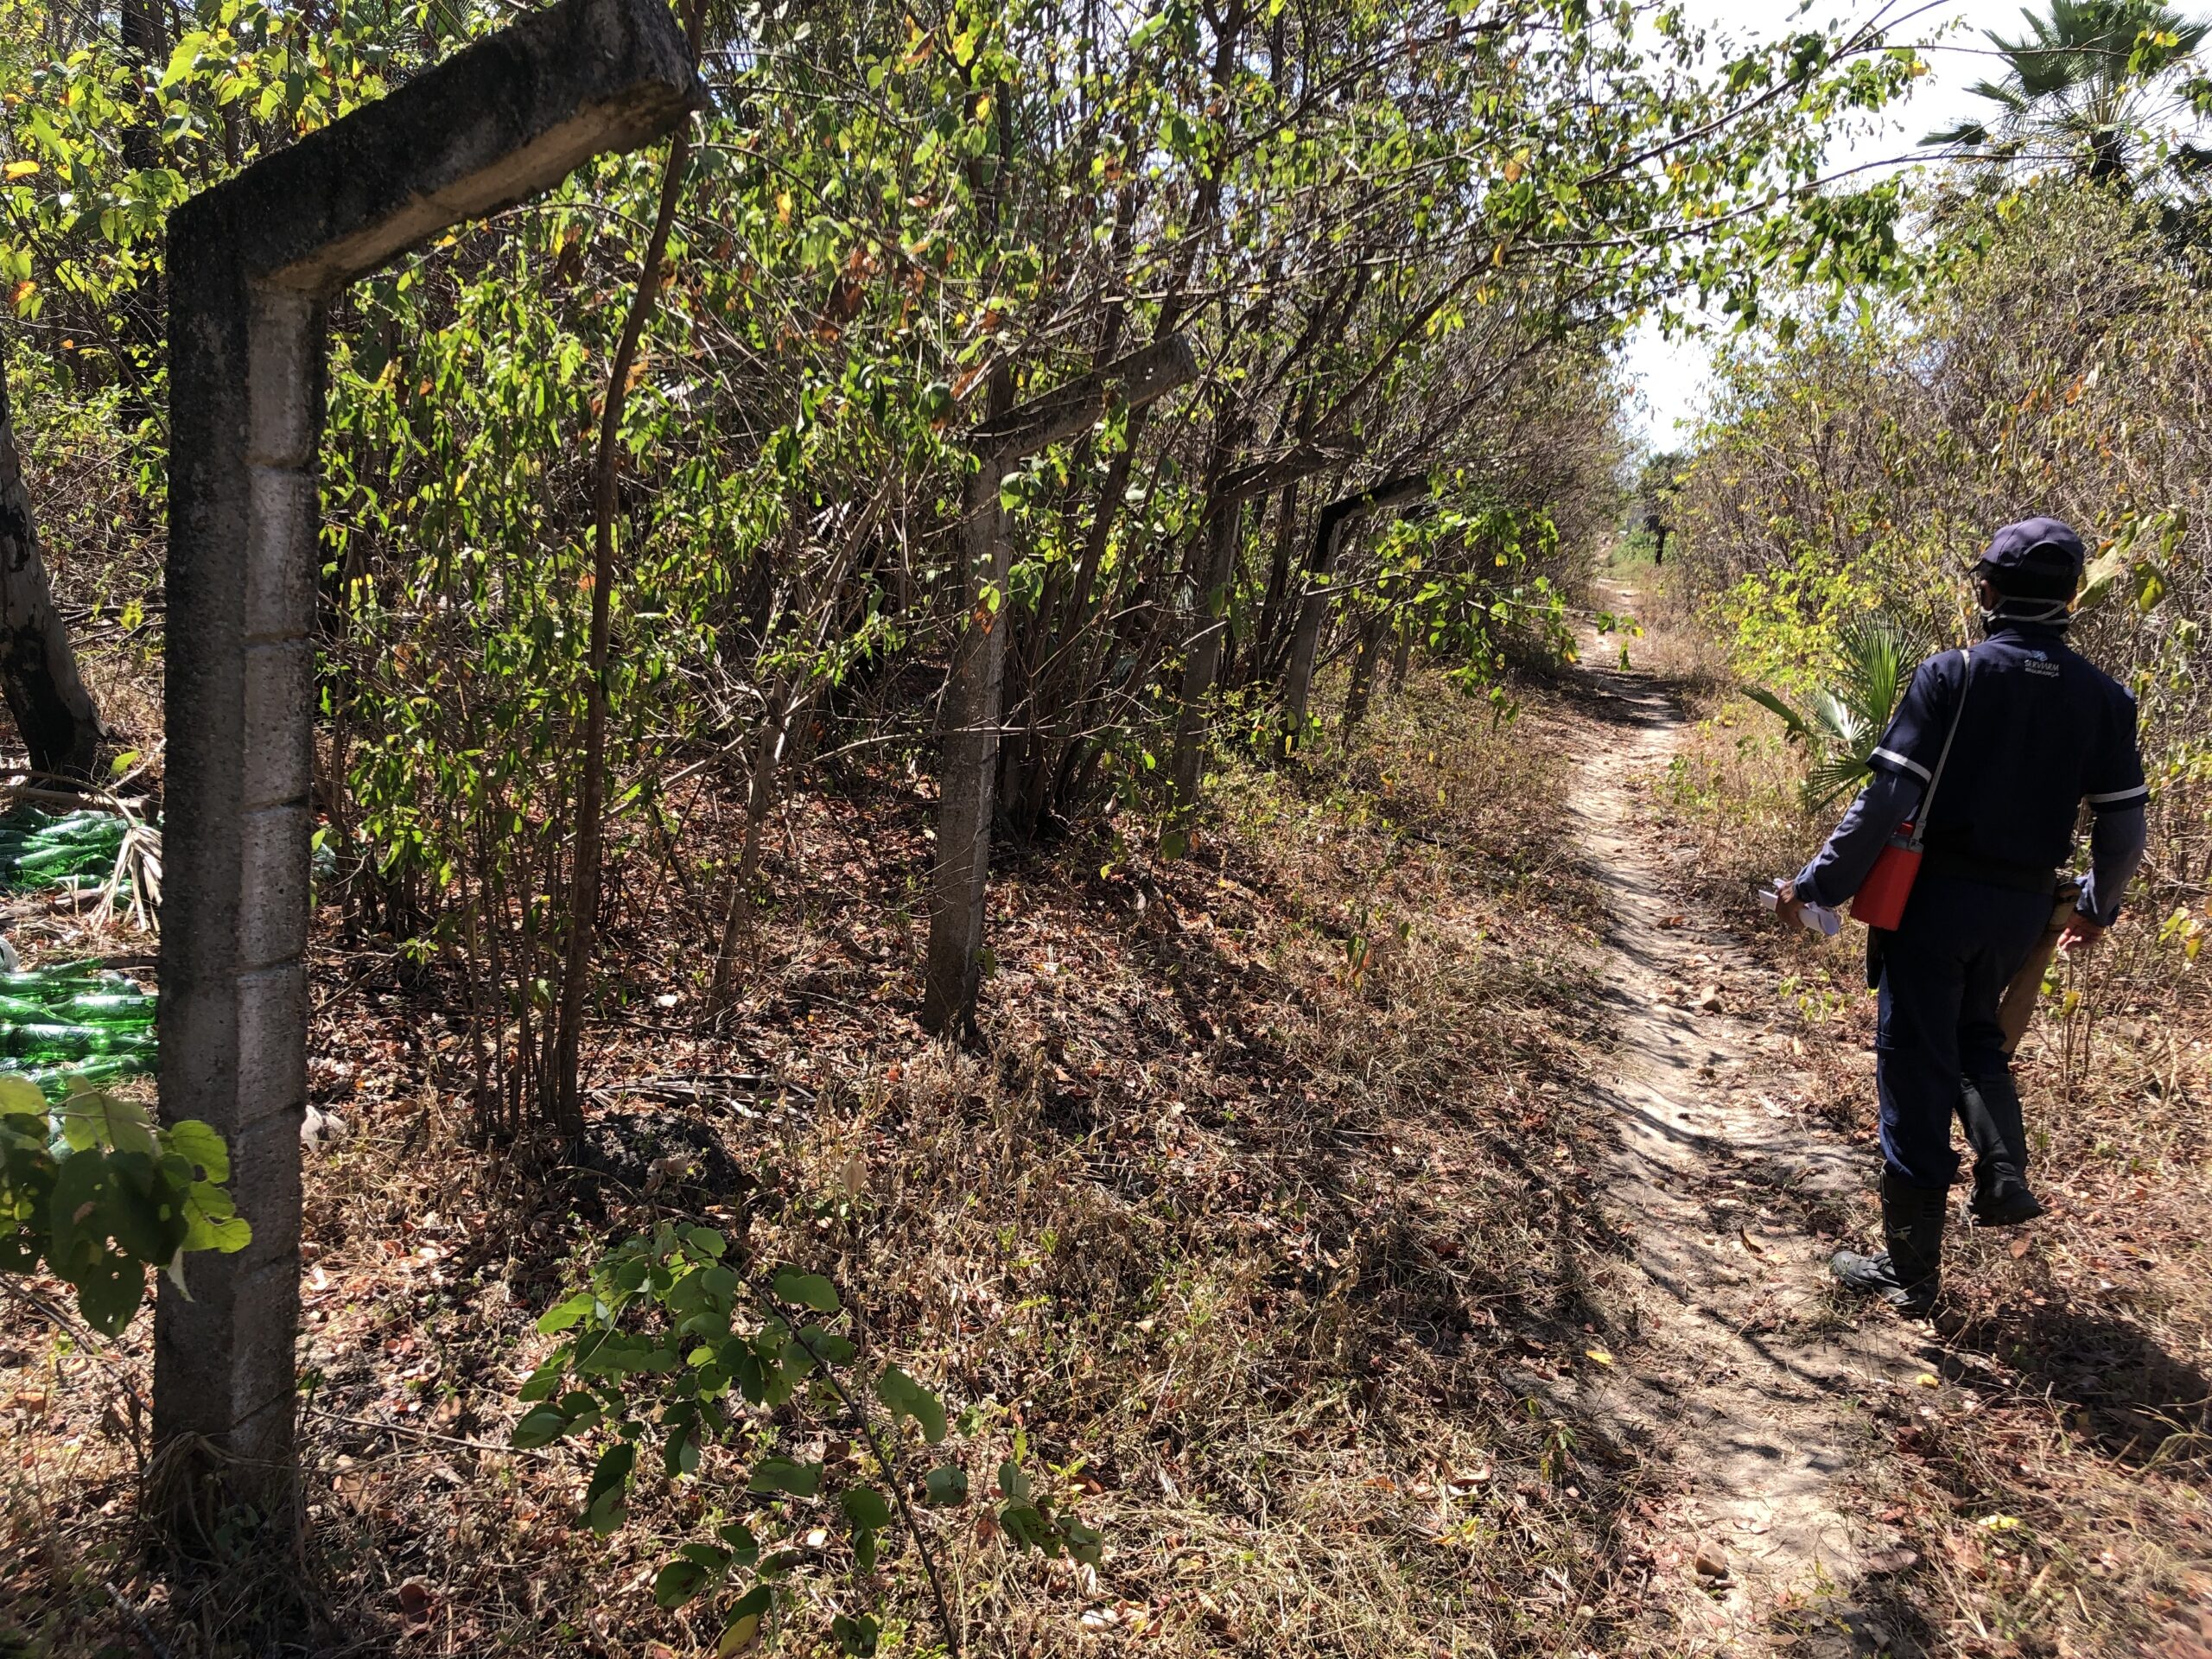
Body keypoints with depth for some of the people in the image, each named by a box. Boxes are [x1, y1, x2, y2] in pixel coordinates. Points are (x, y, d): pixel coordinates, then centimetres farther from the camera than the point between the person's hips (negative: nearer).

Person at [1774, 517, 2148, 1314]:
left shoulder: (1951, 676, -12)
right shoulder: (2102, 696, 1)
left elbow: (1887, 800, -17)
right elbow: (2124, 827, 4)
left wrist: (1816, 884, -9)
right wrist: (2099, 907, 22)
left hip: (1936, 895, -4)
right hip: (2024, 906, 4)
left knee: (1916, 1069, 5)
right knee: (1974, 1031, 31)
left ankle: (1909, 1269, 12)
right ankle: (2004, 1173, 11)